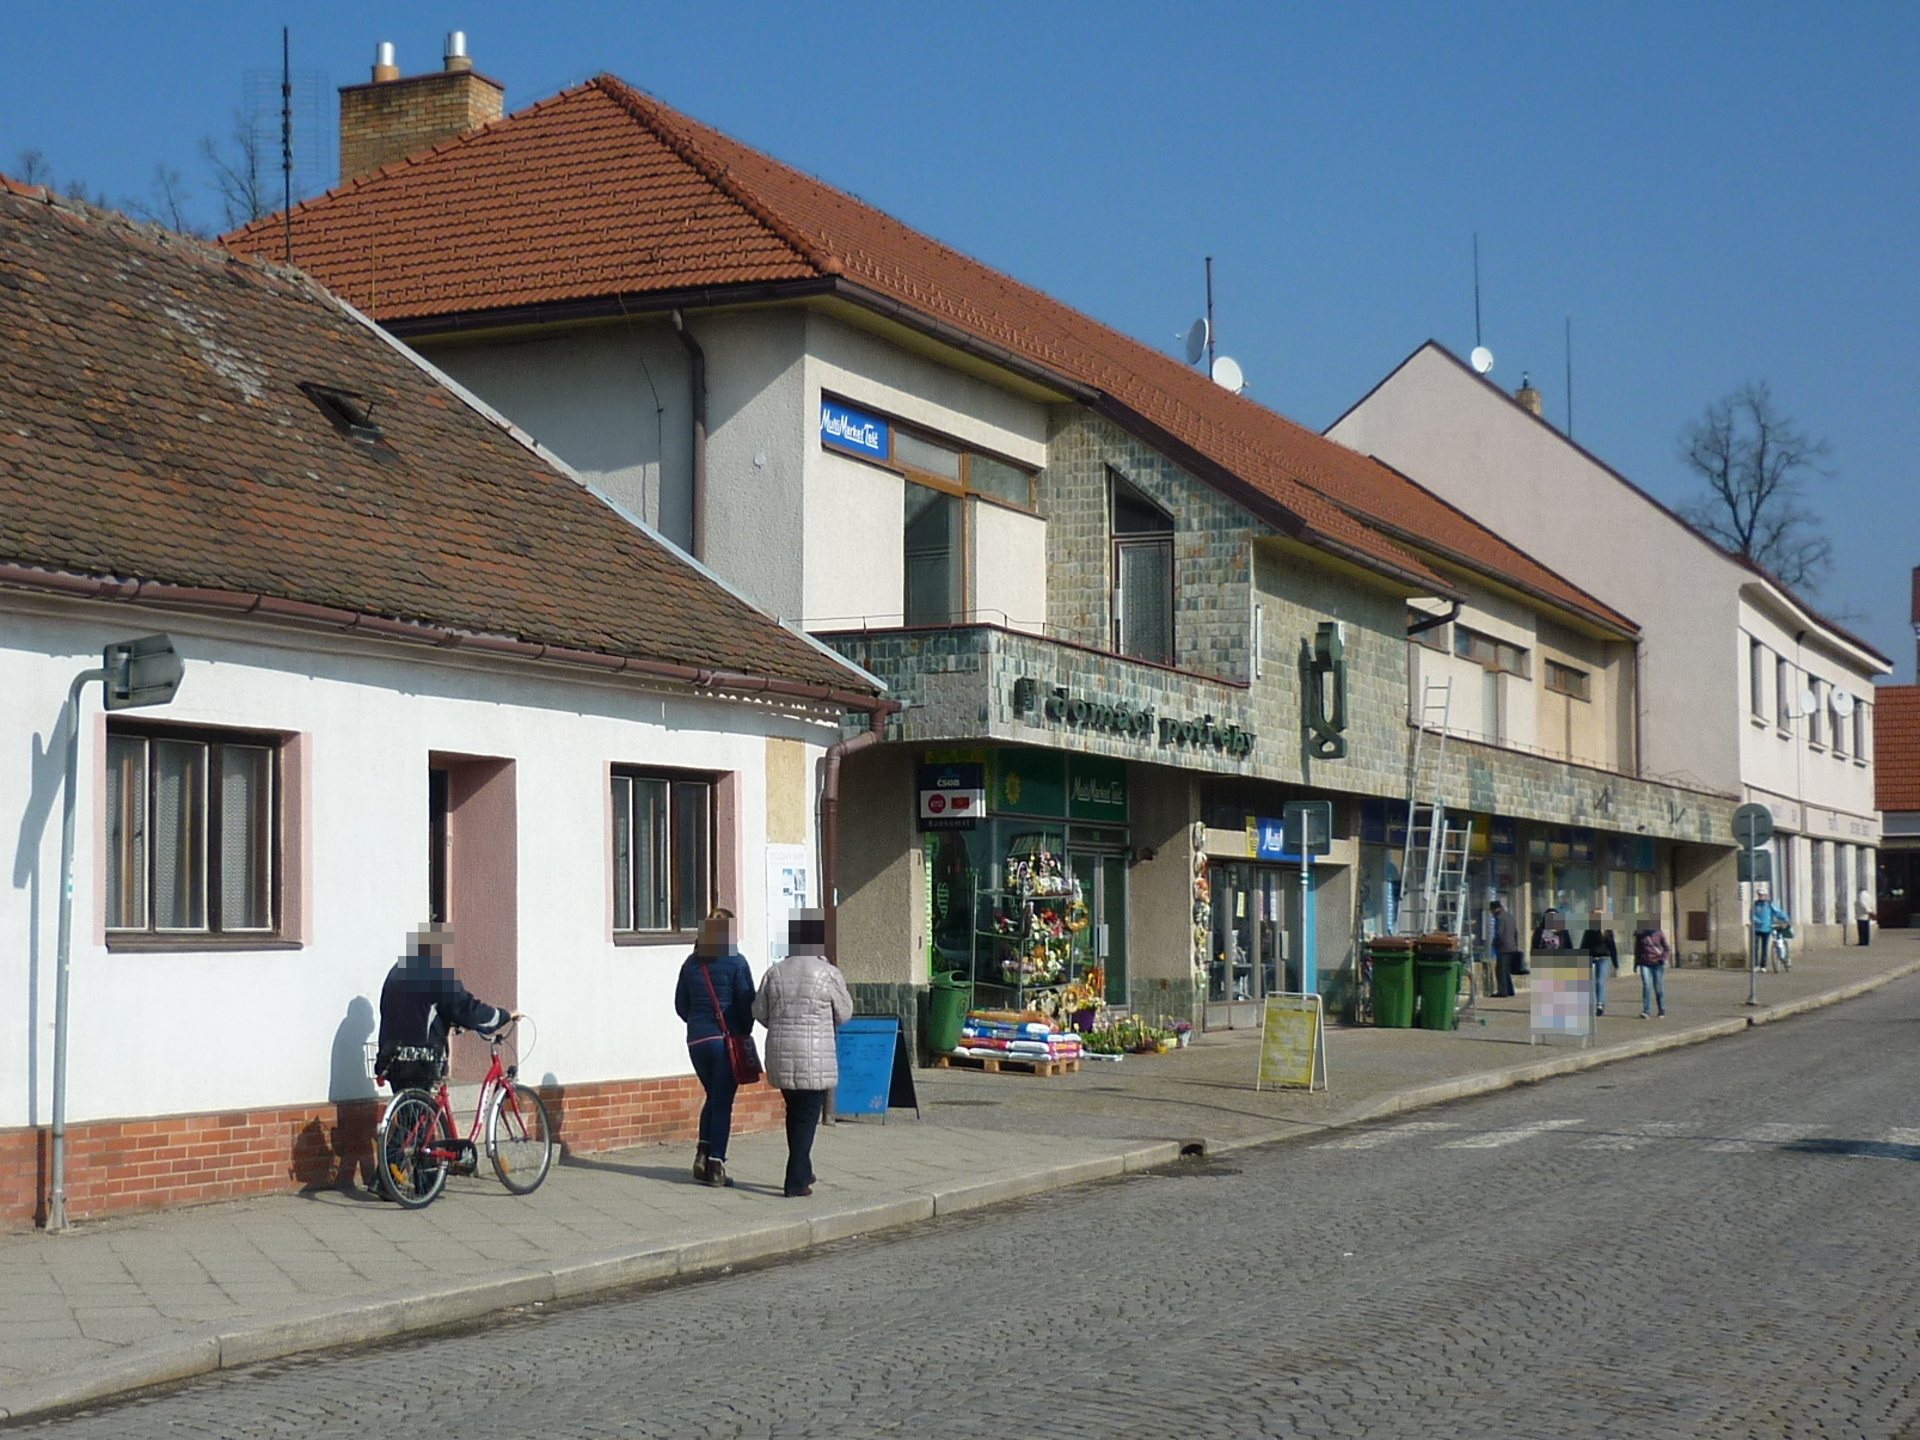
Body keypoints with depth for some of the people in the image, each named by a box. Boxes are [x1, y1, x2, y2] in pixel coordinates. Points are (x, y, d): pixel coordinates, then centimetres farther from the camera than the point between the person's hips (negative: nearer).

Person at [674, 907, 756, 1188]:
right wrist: (744, 1033, 6)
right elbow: (747, 1003, -8)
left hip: (696, 1040, 5)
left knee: (713, 1097, 20)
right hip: (727, 1039, -4)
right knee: (723, 1102, 1)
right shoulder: (735, 962, -8)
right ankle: (715, 1167, -1)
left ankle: (703, 1154, 8)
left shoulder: (691, 963, 7)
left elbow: (680, 1005, 10)